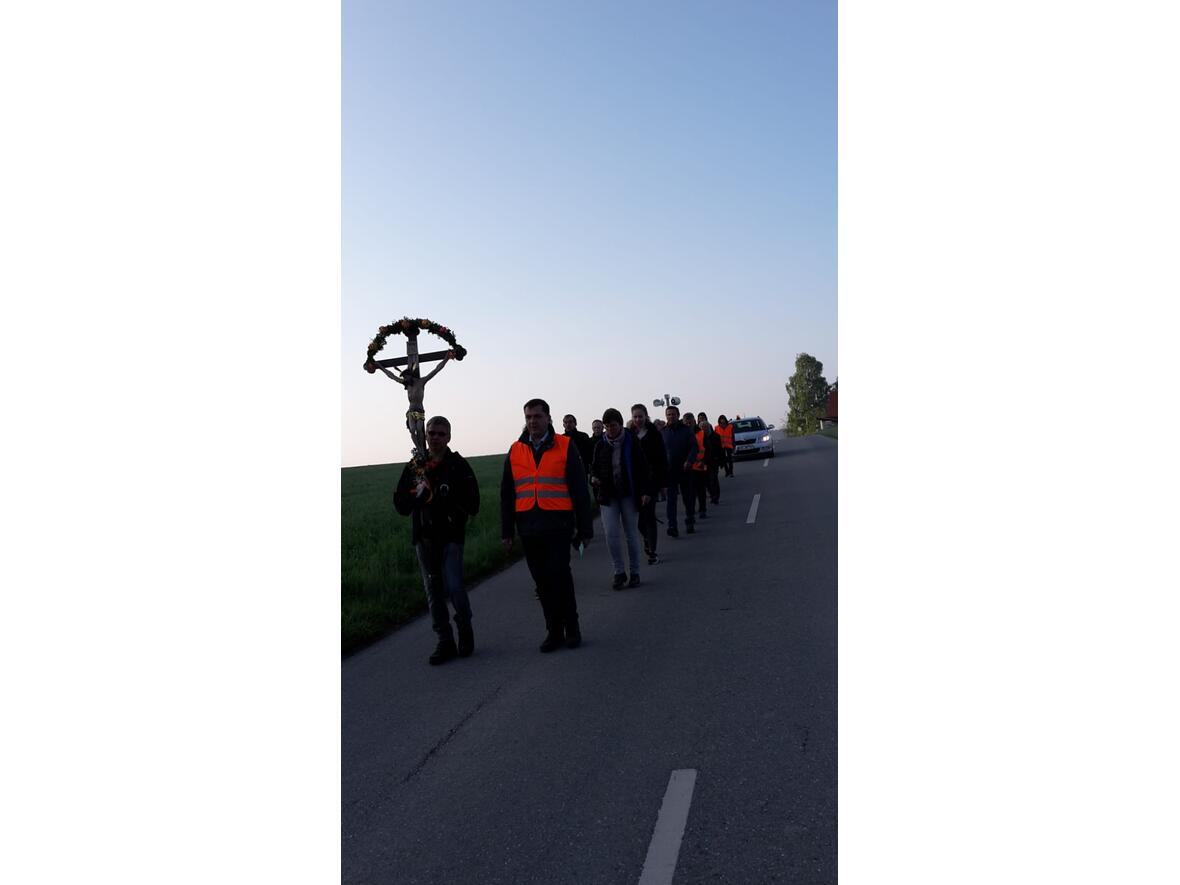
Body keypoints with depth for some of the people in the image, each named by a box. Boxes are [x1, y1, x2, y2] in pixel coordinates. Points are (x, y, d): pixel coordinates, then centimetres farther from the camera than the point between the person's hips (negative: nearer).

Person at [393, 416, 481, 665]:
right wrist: (417, 495, -12)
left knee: (453, 586, -12)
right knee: (433, 589, 6)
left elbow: (472, 505, -6)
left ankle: (465, 628, 16)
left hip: (451, 536, -4)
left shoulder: (459, 466, -2)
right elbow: (401, 504, 7)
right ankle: (445, 642, 16)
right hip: (423, 537, 4)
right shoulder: (414, 467, 8)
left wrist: (449, 497, -20)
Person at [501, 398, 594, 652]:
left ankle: (571, 627, 10)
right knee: (542, 581, 7)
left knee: (559, 574, -8)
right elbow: (507, 495, 14)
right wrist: (507, 531, 10)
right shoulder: (515, 451, 11)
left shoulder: (565, 447, 2)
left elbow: (580, 490, 1)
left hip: (558, 525, -3)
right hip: (529, 527, 3)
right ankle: (554, 631, 18)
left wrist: (585, 528, -1)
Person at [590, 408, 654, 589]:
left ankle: (635, 573, 18)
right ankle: (619, 573, 6)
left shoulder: (631, 442, -3)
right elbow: (594, 466, 16)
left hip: (629, 494, -2)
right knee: (611, 534, -7)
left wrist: (646, 491, -9)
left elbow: (643, 468, -2)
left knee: (631, 535, 5)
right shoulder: (600, 444, 3)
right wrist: (593, 477, -7)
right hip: (608, 496, 2)